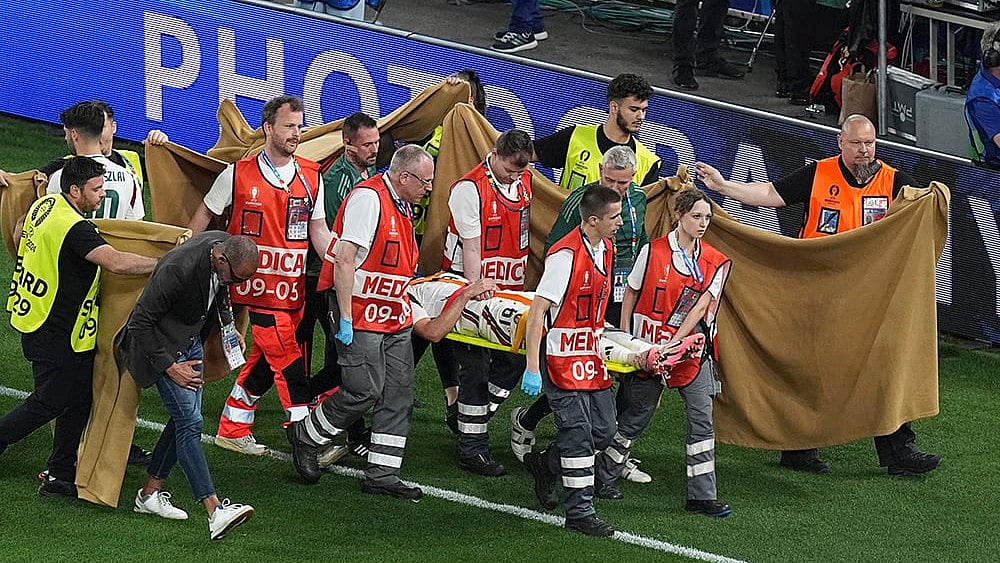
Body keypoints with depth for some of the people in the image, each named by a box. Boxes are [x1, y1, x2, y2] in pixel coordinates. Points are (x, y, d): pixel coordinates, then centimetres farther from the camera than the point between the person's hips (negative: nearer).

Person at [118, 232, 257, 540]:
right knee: (189, 421, -15)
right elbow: (139, 323, -25)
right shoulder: (178, 269, -35)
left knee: (183, 419, 10)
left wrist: (228, 326, 8)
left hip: (191, 338, 8)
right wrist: (169, 367, -21)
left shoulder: (228, 246, -11)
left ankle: (150, 493, 23)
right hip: (163, 342, -8)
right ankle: (215, 511, -22)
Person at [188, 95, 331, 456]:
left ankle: (232, 428, 24)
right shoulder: (238, 175, -3)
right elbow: (205, 213, 9)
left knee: (264, 360, 11)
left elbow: (318, 229, 9)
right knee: (288, 362, -9)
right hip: (259, 285, -5)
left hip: (294, 286, 5)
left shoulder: (311, 177, 7)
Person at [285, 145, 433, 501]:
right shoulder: (368, 198, -17)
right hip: (360, 312, -9)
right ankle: (305, 437, 12)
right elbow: (344, 260, -21)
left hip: (394, 317, 9)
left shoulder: (402, 205, 13)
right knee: (365, 390, -11)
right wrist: (346, 318, -22)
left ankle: (382, 475, 8)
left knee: (398, 395, 4)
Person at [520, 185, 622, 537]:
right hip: (562, 358, -8)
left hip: (590, 356, 8)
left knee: (603, 428, 9)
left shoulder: (605, 248, 6)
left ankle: (544, 463, 32)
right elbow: (536, 312, -21)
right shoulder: (565, 256, -21)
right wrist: (532, 369, -23)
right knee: (578, 432, -7)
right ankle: (580, 511, 1)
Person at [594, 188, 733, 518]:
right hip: (649, 349, -2)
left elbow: (701, 306, -7)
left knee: (702, 419, -4)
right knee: (635, 417, 8)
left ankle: (701, 496, 1)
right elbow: (631, 294, 2)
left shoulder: (716, 263, 1)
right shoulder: (653, 252, -6)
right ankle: (603, 479, 26)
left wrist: (675, 342, -17)